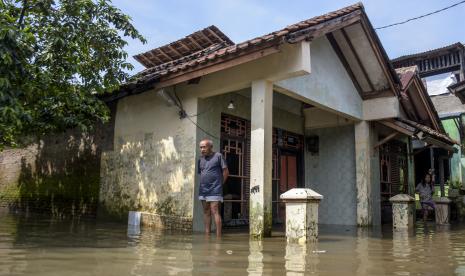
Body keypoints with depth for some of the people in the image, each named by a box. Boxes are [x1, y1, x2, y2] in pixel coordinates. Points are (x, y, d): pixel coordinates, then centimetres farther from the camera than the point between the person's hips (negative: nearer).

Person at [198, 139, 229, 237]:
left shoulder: (218, 156, -3)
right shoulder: (200, 159, 14)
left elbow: (226, 171, -2)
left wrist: (219, 183, 0)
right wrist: (203, 184, 9)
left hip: (214, 190, -6)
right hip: (203, 190, 6)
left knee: (215, 212, -10)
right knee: (206, 212, 9)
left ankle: (218, 236, -9)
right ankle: (207, 234, 14)